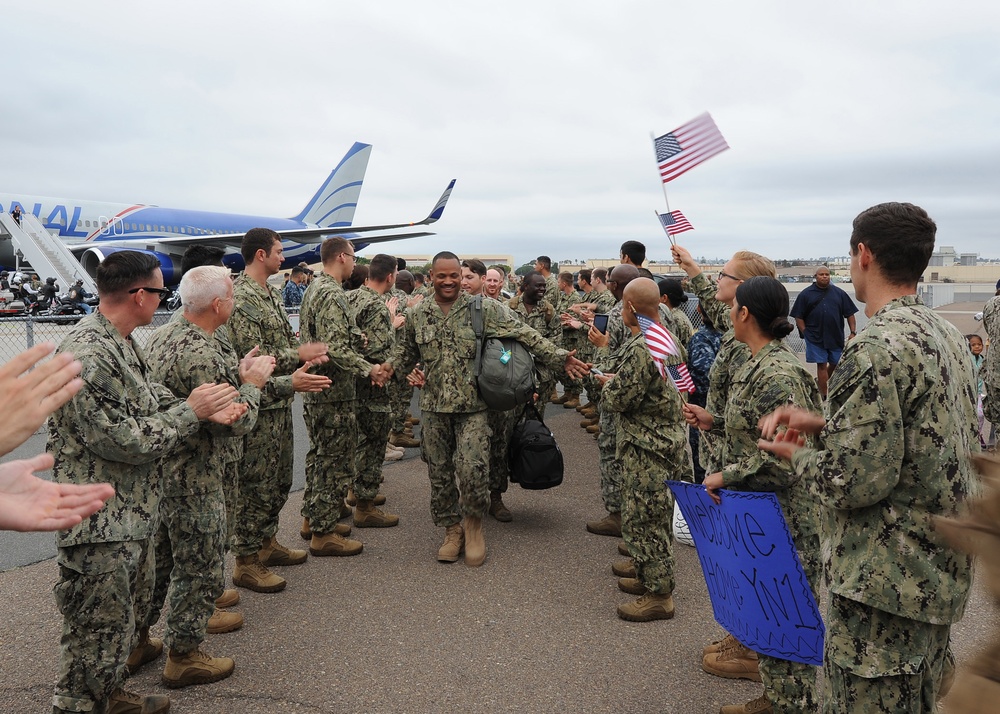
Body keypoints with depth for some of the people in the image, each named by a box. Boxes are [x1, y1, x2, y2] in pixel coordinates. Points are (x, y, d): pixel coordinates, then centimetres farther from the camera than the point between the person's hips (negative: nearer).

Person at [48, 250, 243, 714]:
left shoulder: (120, 342, 6)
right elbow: (127, 442, -26)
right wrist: (191, 410, -15)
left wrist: (208, 410, -6)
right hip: (100, 527, -11)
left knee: (130, 611, 26)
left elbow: (153, 400, 11)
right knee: (98, 634, 5)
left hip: (133, 514, 11)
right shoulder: (88, 358, -27)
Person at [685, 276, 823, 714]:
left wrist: (727, 476, -21)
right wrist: (712, 422, 10)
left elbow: (788, 454, -27)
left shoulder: (777, 375, -23)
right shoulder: (758, 365, 7)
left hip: (781, 516, -10)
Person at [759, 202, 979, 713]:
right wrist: (824, 424, 7)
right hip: (941, 572, 10)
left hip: (884, 584, -9)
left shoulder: (875, 350, -24)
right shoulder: (947, 336, 7)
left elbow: (855, 482, -25)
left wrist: (797, 455, -6)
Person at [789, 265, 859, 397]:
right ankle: (824, 396, 7)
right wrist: (805, 333, -7)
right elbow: (798, 317, 0)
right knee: (821, 365, 0)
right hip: (815, 338, -3)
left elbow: (849, 314, 7)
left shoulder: (839, 293, 7)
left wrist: (853, 332, 0)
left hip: (836, 337, 3)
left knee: (836, 364, 12)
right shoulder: (806, 294, 0)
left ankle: (821, 382, 38)